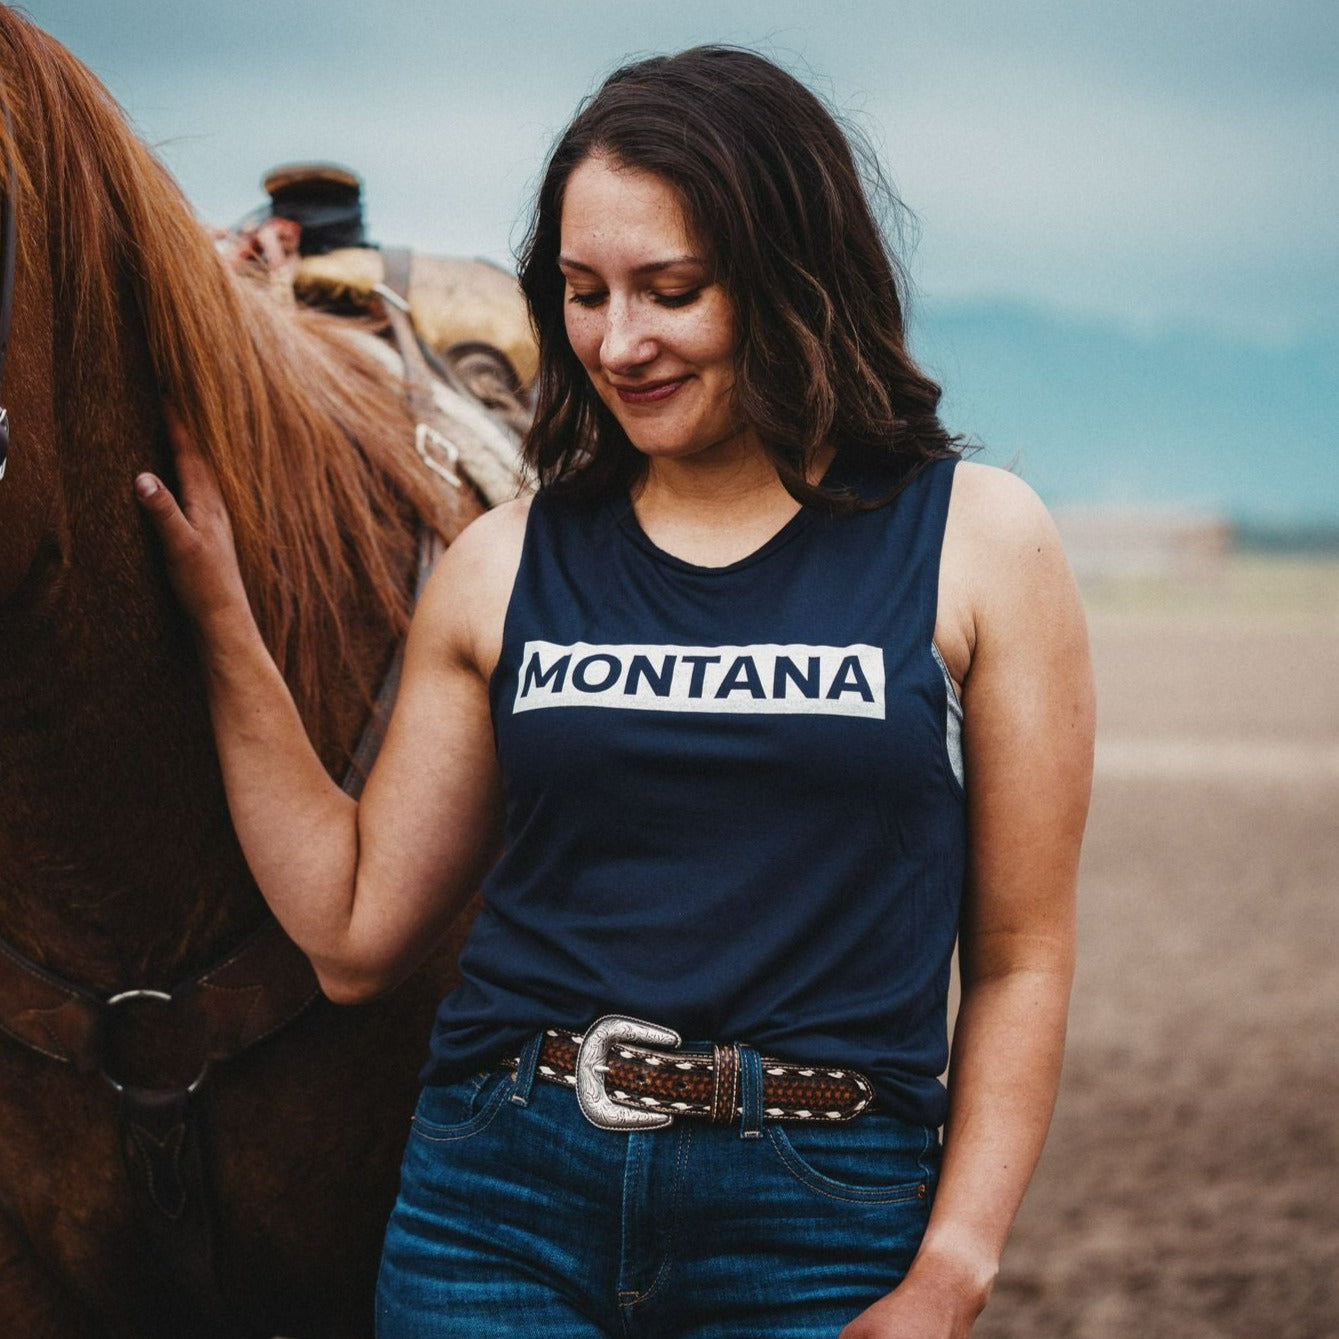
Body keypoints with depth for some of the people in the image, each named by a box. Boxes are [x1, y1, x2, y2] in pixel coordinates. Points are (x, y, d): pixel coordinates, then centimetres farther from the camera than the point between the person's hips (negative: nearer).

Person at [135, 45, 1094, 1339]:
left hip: (816, 1229, -1)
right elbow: (354, 929, 5)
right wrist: (221, 621, 2)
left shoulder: (973, 540, -1)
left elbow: (1020, 961, 0)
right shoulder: (508, 564, 5)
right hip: (500, 1191, 2)